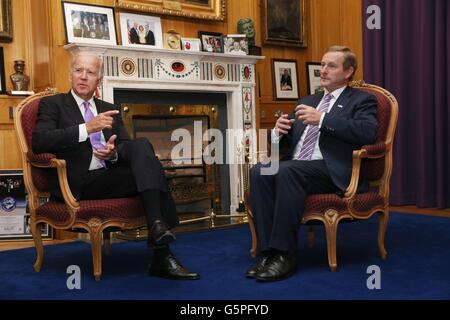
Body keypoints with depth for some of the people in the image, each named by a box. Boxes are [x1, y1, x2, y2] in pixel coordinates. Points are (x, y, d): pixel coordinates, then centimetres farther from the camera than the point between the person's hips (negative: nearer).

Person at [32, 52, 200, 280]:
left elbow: (127, 147, 14)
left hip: (111, 177, 5)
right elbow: (39, 142, -10)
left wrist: (114, 153, -11)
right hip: (78, 184, -4)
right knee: (148, 171, -26)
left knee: (141, 144, -25)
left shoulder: (110, 109, 24)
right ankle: (161, 257, -31)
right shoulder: (52, 104, 9)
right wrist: (87, 128, -19)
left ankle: (158, 225, -34)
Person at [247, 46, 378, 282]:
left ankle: (285, 255, -27)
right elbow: (284, 141, 25)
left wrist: (322, 119, -18)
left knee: (287, 171, -34)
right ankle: (268, 251, -24)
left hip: (332, 171, -5)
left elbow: (367, 132, -13)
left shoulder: (362, 100, 9)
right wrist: (279, 132, 0)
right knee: (259, 171, -25)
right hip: (295, 167, 6)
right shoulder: (307, 101, 27)